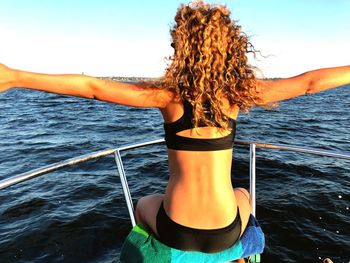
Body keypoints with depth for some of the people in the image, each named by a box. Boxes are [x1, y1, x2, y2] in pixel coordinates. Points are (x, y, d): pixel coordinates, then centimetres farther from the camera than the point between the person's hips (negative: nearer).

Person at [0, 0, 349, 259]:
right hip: (226, 232, 2)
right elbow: (309, 82, 0)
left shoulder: (170, 93, -14)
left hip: (175, 232, -1)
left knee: (144, 205, 34)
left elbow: (91, 87, -16)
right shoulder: (237, 93, -9)